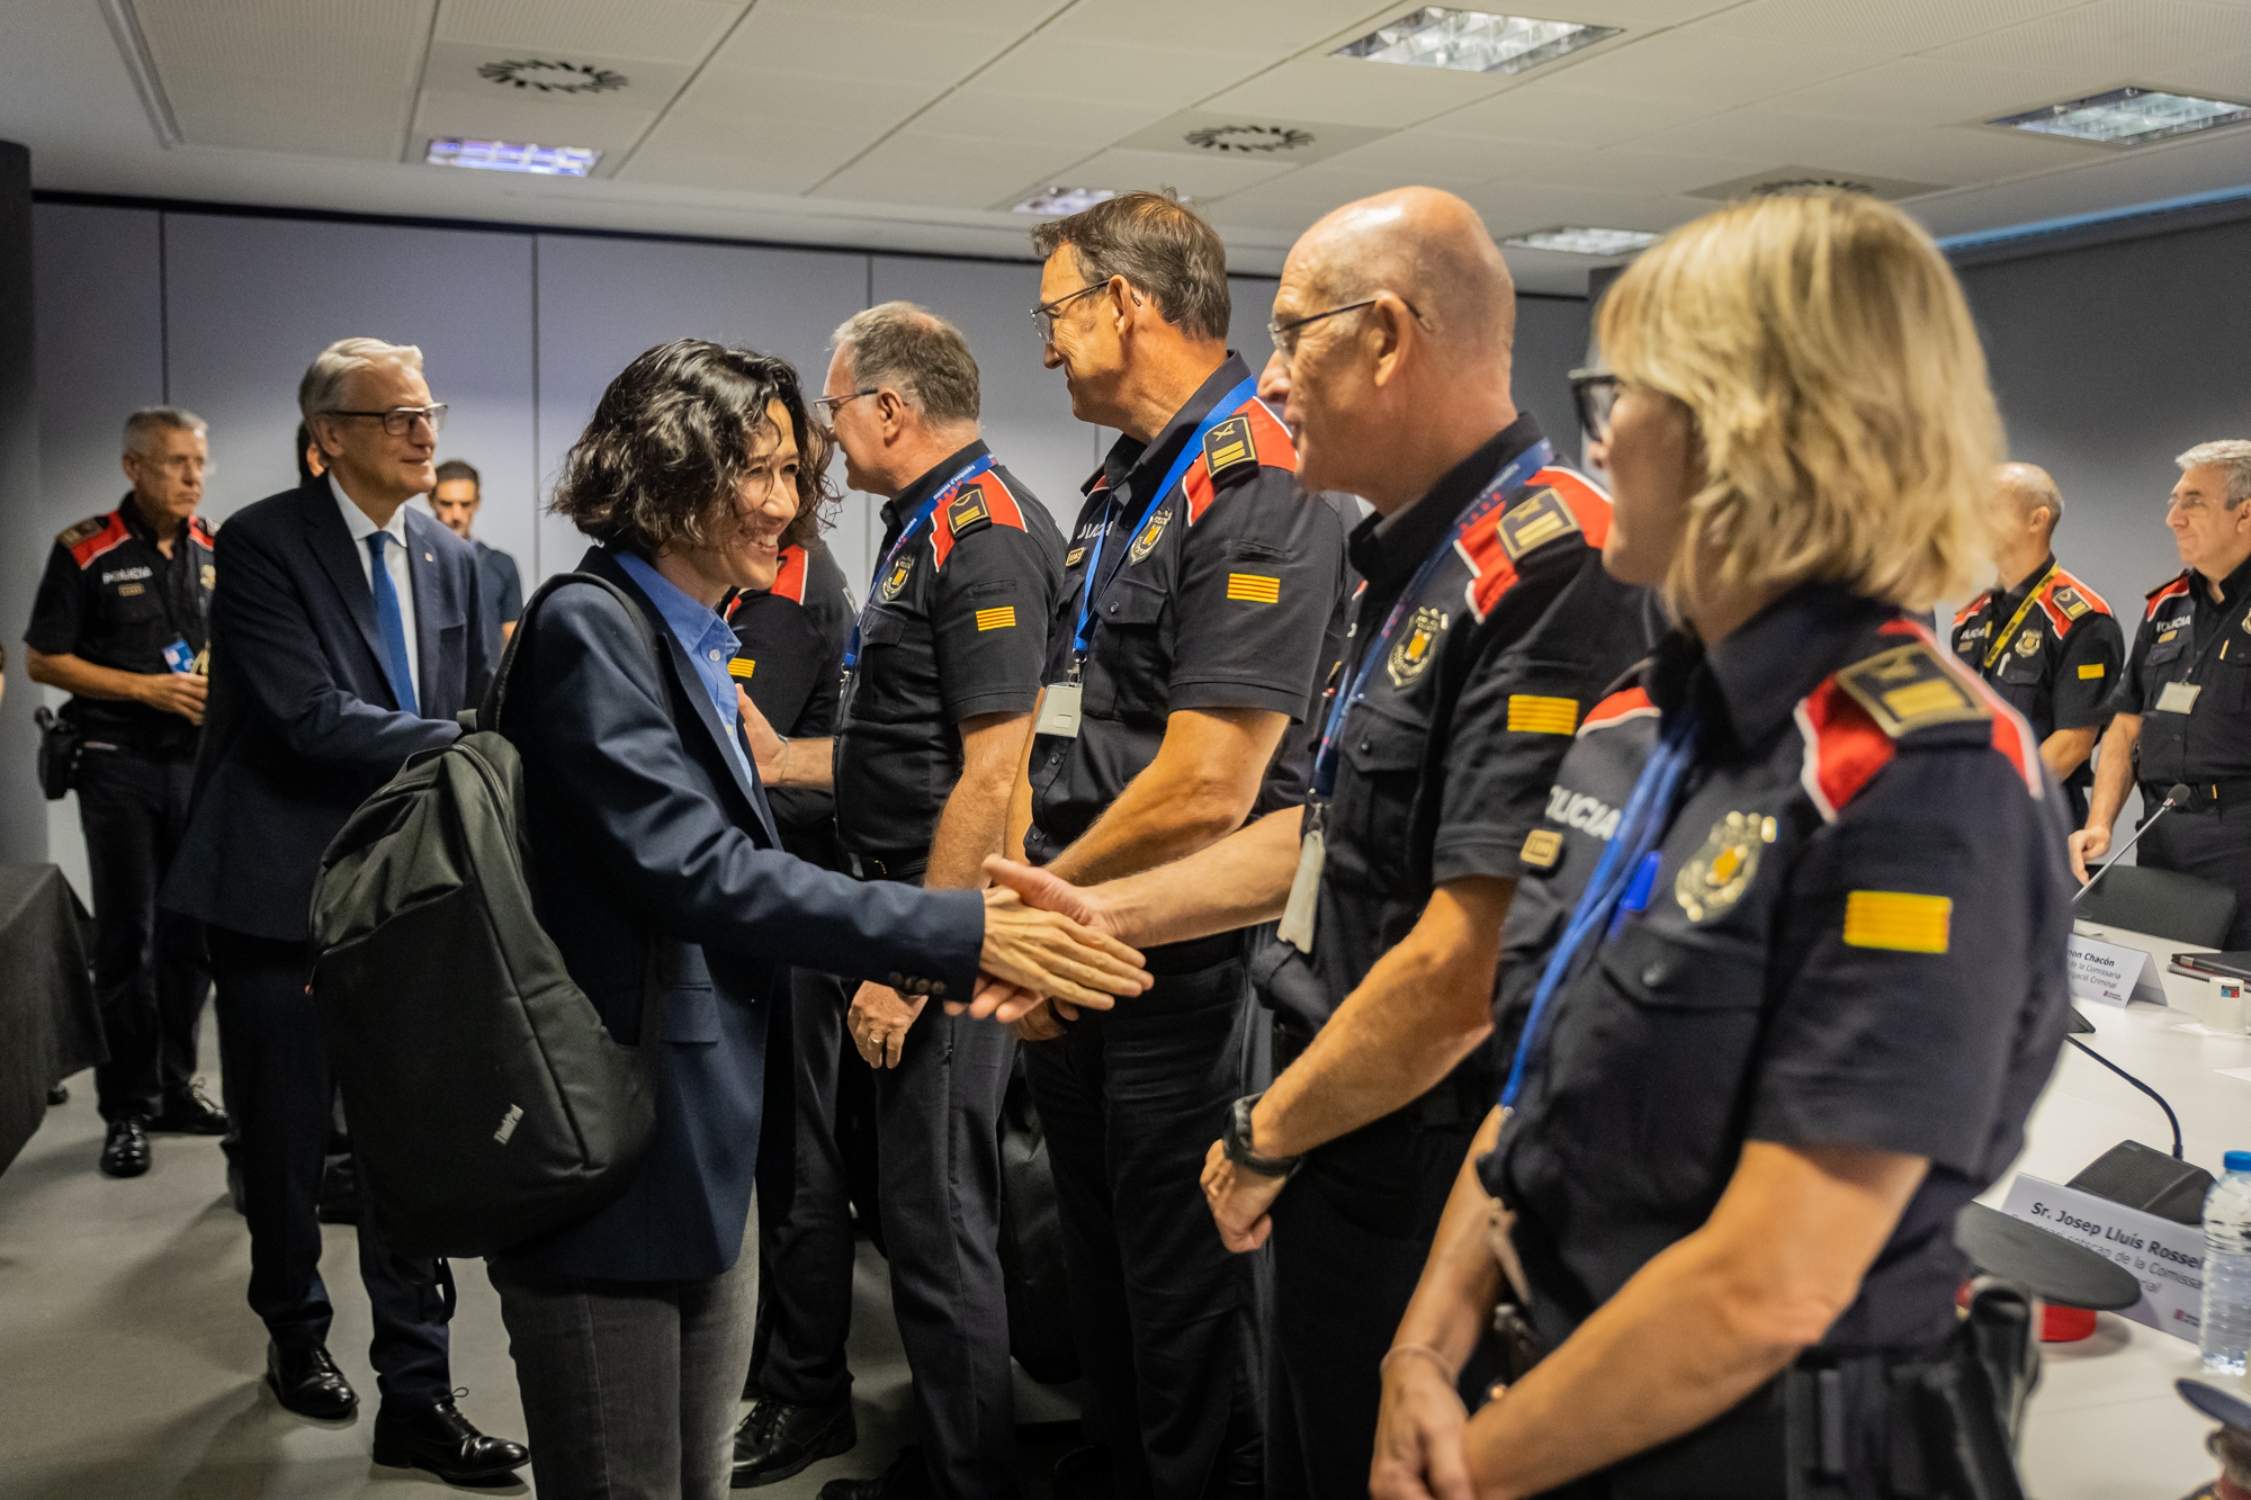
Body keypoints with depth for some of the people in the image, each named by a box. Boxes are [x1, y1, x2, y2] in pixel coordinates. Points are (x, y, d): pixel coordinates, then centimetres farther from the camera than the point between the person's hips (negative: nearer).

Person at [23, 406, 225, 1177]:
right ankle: (126, 1109, 10)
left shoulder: (213, 550, 7)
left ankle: (176, 1087, 22)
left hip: (199, 762, 4)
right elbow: (42, 659, -6)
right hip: (120, 765, -4)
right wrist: (148, 688, -15)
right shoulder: (86, 550, -6)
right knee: (126, 938, 1)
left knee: (192, 932, 9)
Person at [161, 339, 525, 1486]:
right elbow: (310, 716, -22)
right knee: (285, 1145, 13)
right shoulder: (261, 544, -11)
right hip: (282, 893, -4)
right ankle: (296, 1336, 39)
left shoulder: (448, 559, 8)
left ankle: (415, 1399, 14)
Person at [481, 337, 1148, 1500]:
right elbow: (698, 873, -23)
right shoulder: (591, 630, -14)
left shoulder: (693, 645, 13)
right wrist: (958, 935, -23)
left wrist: (915, 958, 1)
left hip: (699, 1154, 9)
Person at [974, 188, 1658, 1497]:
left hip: (1439, 1190, -9)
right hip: (1350, 1159, 9)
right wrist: (1097, 913, 14)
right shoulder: (1416, 562, 10)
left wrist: (1267, 1136, -13)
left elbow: (1469, 963, -27)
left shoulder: (1551, 566, -23)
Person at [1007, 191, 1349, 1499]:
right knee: (1104, 1295, 22)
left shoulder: (1258, 491, -18)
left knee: (1195, 1338, 6)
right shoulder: (1120, 490, 13)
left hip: (1187, 977, -9)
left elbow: (1203, 792, -24)